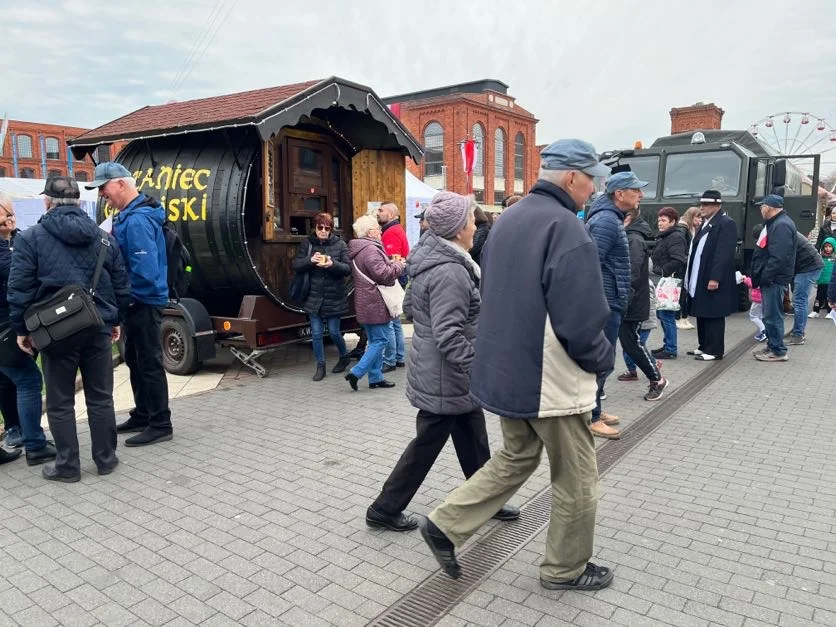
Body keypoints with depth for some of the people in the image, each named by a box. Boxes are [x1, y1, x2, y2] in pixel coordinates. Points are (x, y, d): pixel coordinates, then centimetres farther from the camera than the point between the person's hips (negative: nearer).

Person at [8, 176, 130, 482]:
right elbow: (121, 284, 10)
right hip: (98, 328, 3)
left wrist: (21, 328, 3)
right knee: (100, 397, 12)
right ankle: (105, 458, 20)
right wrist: (115, 319, 18)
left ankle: (67, 466, 15)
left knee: (60, 402, 8)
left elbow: (20, 288, -7)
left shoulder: (30, 238, -4)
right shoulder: (104, 238, 7)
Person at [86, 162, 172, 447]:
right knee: (135, 360, 19)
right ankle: (142, 415, 32)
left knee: (149, 363, -2)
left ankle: (160, 425, 8)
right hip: (138, 301, 10)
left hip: (144, 302, -10)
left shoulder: (137, 220, -21)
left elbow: (145, 270, -27)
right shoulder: (129, 215, 11)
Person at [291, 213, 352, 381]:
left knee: (334, 332, 5)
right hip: (313, 296, 2)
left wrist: (333, 264, -26)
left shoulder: (340, 244, -3)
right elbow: (296, 265, -2)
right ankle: (320, 366, 20)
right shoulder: (307, 244, 3)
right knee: (316, 333, 5)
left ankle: (344, 356, 33)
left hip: (334, 297, -2)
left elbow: (348, 268, -7)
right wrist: (310, 260, -21)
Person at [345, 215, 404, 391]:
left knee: (374, 341, 15)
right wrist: (399, 265, -8)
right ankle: (356, 373, -5)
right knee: (380, 340, -3)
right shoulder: (370, 250, -19)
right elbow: (384, 274, -24)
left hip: (366, 303, 11)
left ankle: (375, 377, 21)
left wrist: (392, 264, 9)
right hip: (375, 304, -11)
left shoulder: (357, 250, 15)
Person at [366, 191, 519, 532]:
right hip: (445, 376, -10)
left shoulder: (430, 259, 5)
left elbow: (409, 305, 16)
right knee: (427, 444, 6)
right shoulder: (450, 273, -26)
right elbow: (450, 337, -30)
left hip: (444, 372, 10)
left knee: (473, 438, 20)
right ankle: (384, 510, 21)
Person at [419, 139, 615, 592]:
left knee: (514, 458, 24)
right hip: (550, 379, -8)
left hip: (505, 369, 8)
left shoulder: (507, 220, 8)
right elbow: (579, 320, -24)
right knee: (576, 478, 12)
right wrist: (603, 358, -5)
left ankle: (445, 525, 21)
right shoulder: (566, 228, -20)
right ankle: (566, 568, 29)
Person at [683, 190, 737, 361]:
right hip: (700, 280, 9)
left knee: (714, 316, -2)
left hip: (713, 281, -9)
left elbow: (723, 254, -18)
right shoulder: (706, 223, 17)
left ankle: (714, 351, 5)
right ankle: (704, 346, 24)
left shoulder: (726, 223, -11)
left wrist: (715, 278, -23)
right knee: (702, 315, 14)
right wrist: (691, 278, 14)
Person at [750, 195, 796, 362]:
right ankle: (772, 346, 25)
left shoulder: (782, 225, -17)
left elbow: (779, 258, -25)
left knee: (773, 315, -5)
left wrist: (764, 277, -20)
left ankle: (778, 351, 1)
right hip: (770, 279, 11)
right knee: (770, 315, 16)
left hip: (774, 279, -11)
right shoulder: (775, 223, 17)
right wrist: (760, 276, 17)